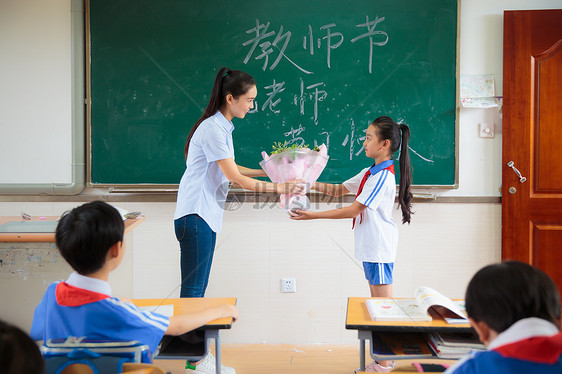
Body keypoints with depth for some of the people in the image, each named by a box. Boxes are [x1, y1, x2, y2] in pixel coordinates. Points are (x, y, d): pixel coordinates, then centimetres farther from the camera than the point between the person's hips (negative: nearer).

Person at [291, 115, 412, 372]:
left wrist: (314, 215, -18)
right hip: (370, 247, 10)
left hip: (380, 249, -10)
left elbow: (354, 209, -19)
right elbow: (339, 190, 21)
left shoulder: (383, 176, -17)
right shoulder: (370, 173, 13)